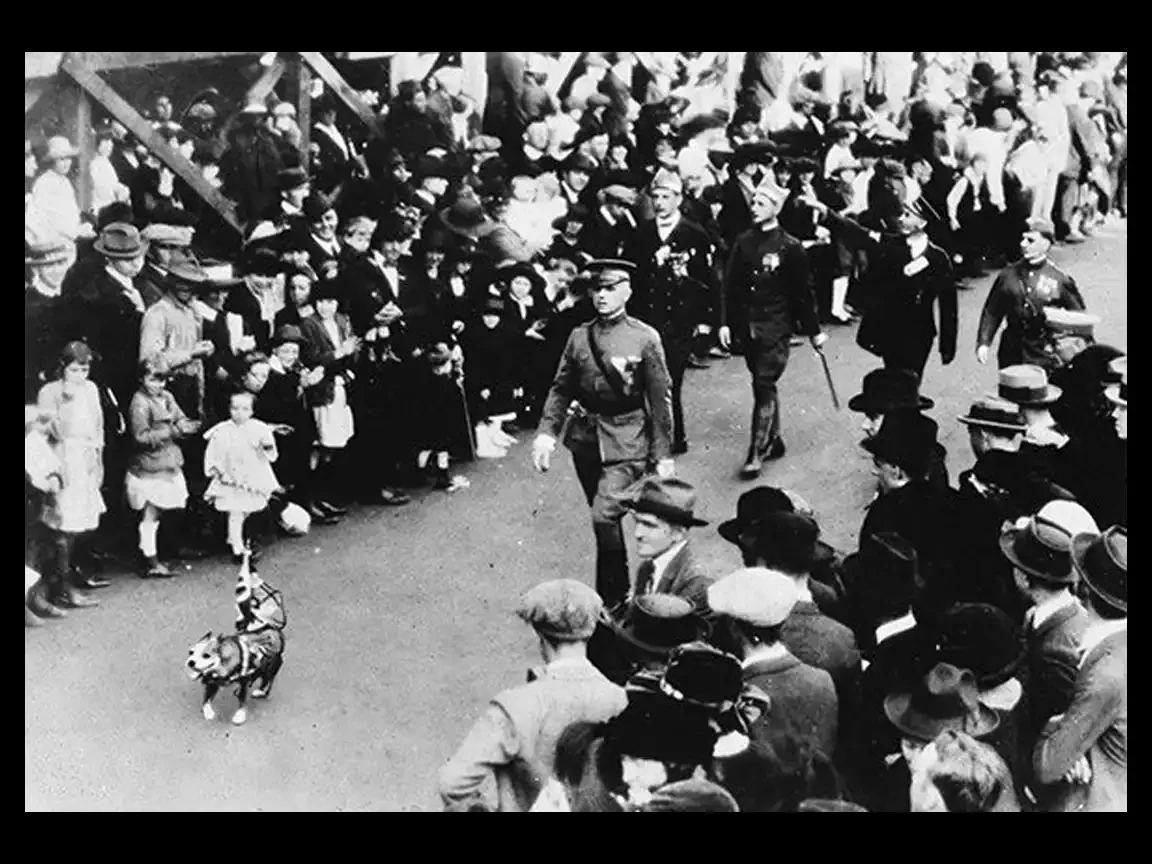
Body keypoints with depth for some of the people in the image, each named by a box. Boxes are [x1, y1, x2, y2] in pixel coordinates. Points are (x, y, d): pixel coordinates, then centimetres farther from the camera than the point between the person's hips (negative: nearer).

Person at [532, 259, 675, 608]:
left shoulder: (645, 338, -7)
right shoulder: (579, 336, 4)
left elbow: (661, 399, -5)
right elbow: (561, 389, 6)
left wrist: (663, 455, -7)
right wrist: (547, 432, -8)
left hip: (626, 441, -5)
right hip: (585, 437, 5)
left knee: (604, 516, -19)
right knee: (603, 517, 15)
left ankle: (611, 597, -3)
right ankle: (621, 588, 33)